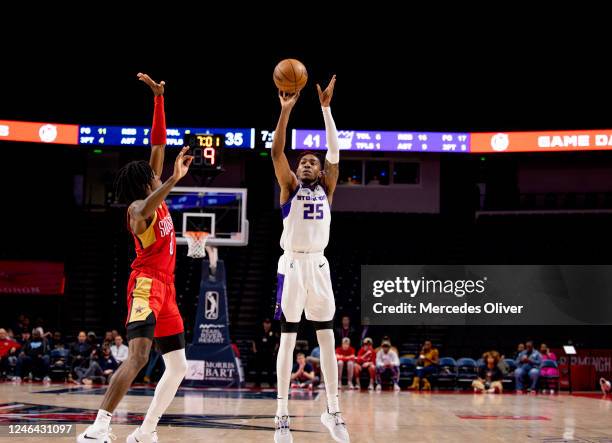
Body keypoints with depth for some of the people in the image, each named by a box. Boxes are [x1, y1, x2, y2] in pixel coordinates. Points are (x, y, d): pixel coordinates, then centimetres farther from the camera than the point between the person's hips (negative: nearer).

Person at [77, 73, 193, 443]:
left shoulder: (156, 198, 14)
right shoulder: (137, 208, -8)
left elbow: (158, 144, 15)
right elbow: (145, 213, -37)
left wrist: (159, 98, 12)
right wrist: (174, 181, -48)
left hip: (165, 287, 10)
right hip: (146, 283, -10)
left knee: (178, 367, 10)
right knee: (139, 355, -26)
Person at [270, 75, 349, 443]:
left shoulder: (326, 189, 11)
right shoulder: (290, 187, 6)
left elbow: (335, 152, 0)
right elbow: (277, 152, -8)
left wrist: (326, 108, -7)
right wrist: (286, 111, -16)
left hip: (318, 264, 3)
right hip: (293, 264, -3)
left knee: (328, 339, 3)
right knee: (288, 339, 0)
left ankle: (333, 411, 10)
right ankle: (283, 414, 3)